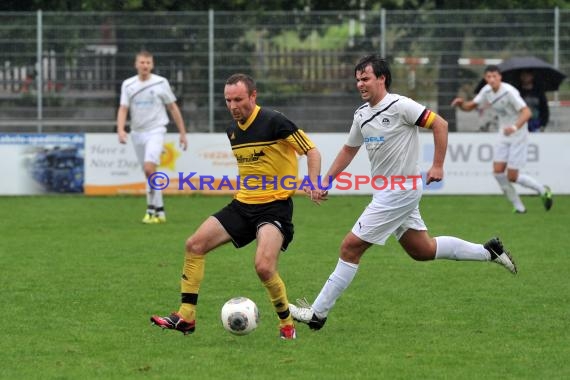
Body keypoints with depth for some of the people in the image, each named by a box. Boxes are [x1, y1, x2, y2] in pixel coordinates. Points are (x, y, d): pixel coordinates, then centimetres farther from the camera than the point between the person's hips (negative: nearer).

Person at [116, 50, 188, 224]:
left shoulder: (161, 83, -2)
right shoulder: (128, 85, 4)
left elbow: (173, 108, 4)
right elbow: (123, 109, -2)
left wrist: (182, 133, 5)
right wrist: (120, 129, -19)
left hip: (156, 131, -4)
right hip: (137, 132, 4)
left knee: (149, 169, -21)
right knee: (150, 174, 9)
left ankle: (152, 209, -12)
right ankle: (159, 211, 18)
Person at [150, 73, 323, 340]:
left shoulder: (273, 122, -14)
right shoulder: (233, 131, 9)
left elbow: (312, 151, -10)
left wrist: (313, 185, -23)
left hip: (275, 206, -8)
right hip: (242, 205, 8)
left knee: (264, 266, -26)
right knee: (195, 245, 0)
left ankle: (287, 323, -2)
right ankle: (186, 317, 5)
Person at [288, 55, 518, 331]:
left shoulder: (400, 106, -15)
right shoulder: (362, 115, 9)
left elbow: (440, 124, -13)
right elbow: (349, 150, 23)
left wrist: (438, 166, -16)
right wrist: (326, 181, 17)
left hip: (400, 191, -9)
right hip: (386, 192, 9)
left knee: (350, 247, -8)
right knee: (423, 250, 16)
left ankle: (318, 313, -3)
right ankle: (488, 251, 28)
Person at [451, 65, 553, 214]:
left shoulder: (509, 92, -23)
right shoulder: (487, 91, -1)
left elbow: (526, 112, -28)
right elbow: (470, 106, 6)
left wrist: (515, 127, -45)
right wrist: (461, 103, -17)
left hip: (518, 135, -7)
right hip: (504, 136, 7)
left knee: (512, 177, -8)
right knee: (498, 171, -6)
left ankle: (543, 190, 17)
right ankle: (518, 206, 8)